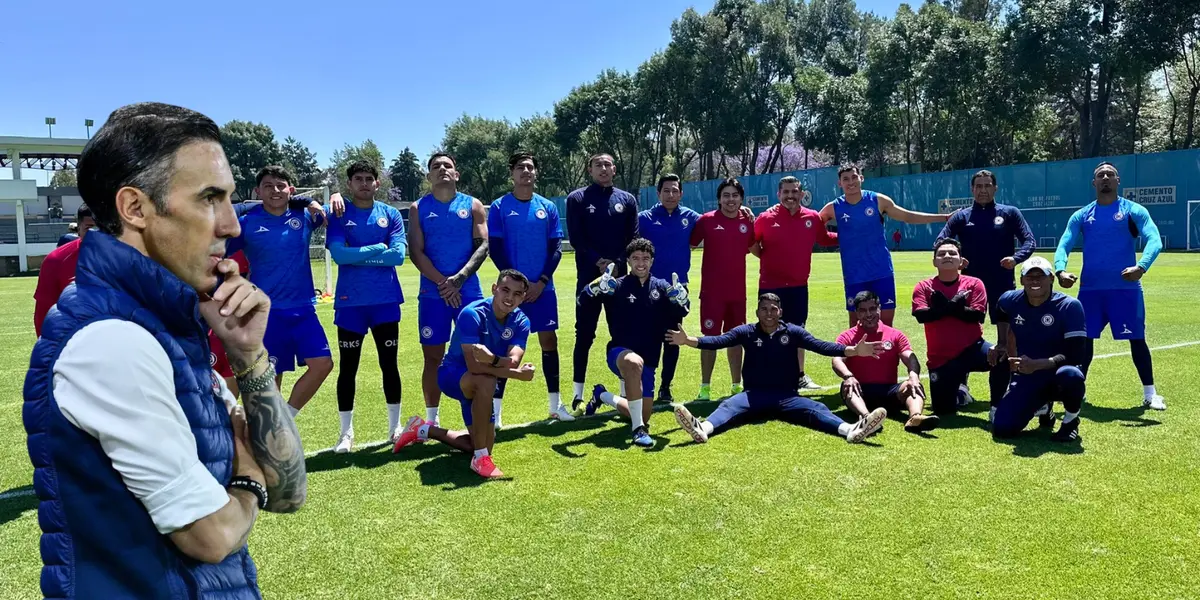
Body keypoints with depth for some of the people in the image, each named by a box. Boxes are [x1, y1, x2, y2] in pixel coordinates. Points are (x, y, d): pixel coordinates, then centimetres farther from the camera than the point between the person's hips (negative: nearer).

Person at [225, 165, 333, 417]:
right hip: (266, 311, -3)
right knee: (271, 375, 2)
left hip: (303, 307, 3)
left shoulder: (304, 216, 3)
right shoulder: (246, 222, -4)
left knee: (322, 364, -5)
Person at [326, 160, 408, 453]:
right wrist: (378, 248, -11)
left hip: (386, 300, 1)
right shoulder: (338, 216, 1)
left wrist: (357, 255, -10)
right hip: (350, 301, -1)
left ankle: (395, 426, 21)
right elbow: (339, 255, -14)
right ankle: (346, 432, 15)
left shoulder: (391, 215, 4)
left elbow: (399, 255, -9)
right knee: (347, 367, 5)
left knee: (389, 364, 8)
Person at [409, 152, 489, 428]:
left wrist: (460, 277, -16)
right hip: (432, 293, 0)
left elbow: (483, 245, -2)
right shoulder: (418, 208, 6)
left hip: (469, 290, 0)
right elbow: (416, 252, -3)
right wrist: (442, 282, -14)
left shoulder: (473, 206, 7)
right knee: (433, 357, 4)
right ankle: (431, 419, 14)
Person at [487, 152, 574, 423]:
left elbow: (556, 248, 5)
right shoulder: (499, 207, 0)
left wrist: (541, 282, -8)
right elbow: (494, 248, -4)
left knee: (549, 341, 7)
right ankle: (495, 408, 5)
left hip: (543, 288, 3)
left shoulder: (548, 207, 7)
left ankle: (555, 404, 19)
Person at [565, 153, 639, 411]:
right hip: (588, 276, -2)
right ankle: (578, 395, 8)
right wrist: (598, 261, -16)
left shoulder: (627, 200, 10)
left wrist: (617, 264, -10)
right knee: (584, 335, 1)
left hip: (619, 276, 2)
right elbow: (576, 238, -4)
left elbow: (633, 238, 5)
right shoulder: (577, 199, 3)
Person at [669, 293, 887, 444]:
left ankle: (851, 430, -50)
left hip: (786, 396, 1)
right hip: (754, 395, -1)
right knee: (728, 405, -29)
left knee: (815, 408, -25)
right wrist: (689, 340, -27)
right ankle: (703, 429, -58)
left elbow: (820, 345, -7)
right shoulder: (746, 332, 5)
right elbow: (718, 341, -9)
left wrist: (853, 350, -23)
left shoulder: (793, 332, 6)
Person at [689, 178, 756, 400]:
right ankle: (705, 387, 8)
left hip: (738, 291, 4)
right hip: (712, 291, -4)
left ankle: (737, 385, 24)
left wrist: (754, 222, 6)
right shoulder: (707, 220, -6)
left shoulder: (748, 221, 5)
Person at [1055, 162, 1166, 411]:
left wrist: (1141, 266, -32)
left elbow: (1154, 240, -12)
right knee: (1083, 340, 8)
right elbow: (1064, 245, 1)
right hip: (1090, 288, 3)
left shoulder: (1133, 210, 1)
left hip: (1126, 288, -2)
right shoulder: (1081, 215, 9)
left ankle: (1150, 394, 11)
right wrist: (1060, 270, -21)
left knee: (1137, 340, 0)